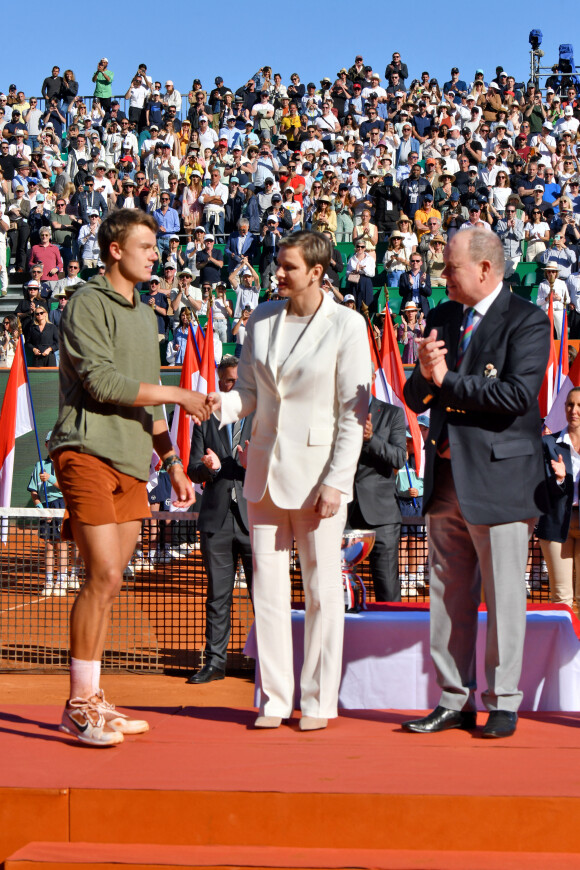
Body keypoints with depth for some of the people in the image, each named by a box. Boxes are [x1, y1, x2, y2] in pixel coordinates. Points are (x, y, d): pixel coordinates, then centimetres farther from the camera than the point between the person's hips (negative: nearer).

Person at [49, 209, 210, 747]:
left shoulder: (145, 316, 22)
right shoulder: (87, 303, -3)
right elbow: (100, 380, -15)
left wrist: (173, 462, 22)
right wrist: (177, 394, -8)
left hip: (131, 463, 8)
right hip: (88, 453, -8)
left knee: (107, 582, 7)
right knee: (104, 577, -13)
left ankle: (91, 702, 14)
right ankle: (79, 704, -4)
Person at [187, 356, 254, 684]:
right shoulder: (206, 421, 15)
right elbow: (193, 470, 12)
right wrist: (207, 467, -11)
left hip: (255, 518, -2)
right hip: (217, 518, 2)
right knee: (218, 595, 6)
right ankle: (215, 661, 12)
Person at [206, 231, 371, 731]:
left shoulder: (347, 326, -7)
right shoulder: (263, 318, 8)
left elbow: (355, 411, -8)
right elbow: (250, 392, 11)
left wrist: (336, 481, -13)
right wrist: (223, 405, -12)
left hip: (317, 468, -5)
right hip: (266, 465, 5)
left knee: (322, 587, 3)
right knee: (268, 586, 6)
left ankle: (319, 701, 13)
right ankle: (274, 700, 15)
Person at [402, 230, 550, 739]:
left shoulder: (527, 321, -6)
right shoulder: (442, 318, 14)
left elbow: (518, 394, -20)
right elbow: (416, 399, 14)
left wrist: (448, 380, -13)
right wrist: (425, 373, -9)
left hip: (500, 478, -6)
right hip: (447, 478, 6)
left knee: (503, 597, 0)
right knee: (449, 595, 10)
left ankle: (503, 704, 11)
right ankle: (454, 701, 18)